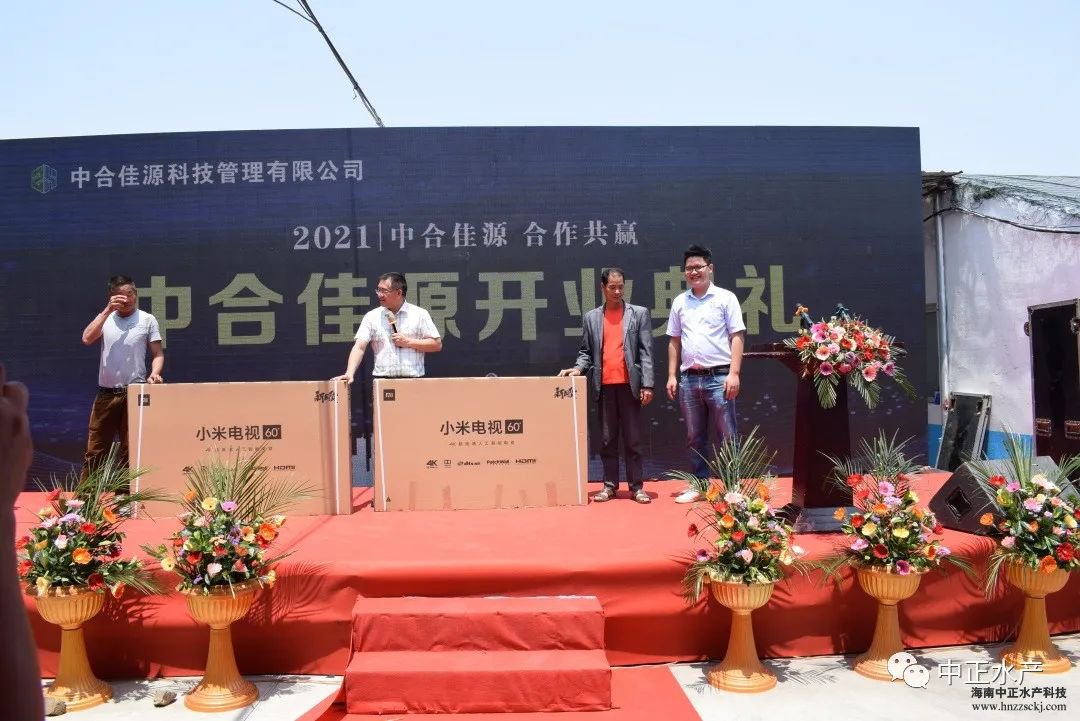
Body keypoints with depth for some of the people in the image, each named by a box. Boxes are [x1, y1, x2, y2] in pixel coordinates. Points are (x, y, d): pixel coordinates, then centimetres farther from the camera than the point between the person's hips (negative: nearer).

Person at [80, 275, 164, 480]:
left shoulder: (147, 319, 3)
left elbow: (158, 354, 2)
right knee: (95, 449, 6)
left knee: (130, 449, 4)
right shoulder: (105, 317, 9)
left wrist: (154, 373, -18)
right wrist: (108, 310, -10)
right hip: (106, 392, 2)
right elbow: (87, 339, -8)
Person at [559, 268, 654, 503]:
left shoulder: (639, 314, 5)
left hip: (630, 384, -2)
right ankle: (610, 485, 13)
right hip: (604, 386, 2)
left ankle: (636, 486, 9)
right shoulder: (591, 317, 11)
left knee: (633, 438, 2)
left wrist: (647, 384, -8)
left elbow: (646, 352, -1)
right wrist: (578, 368, -9)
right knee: (607, 439, 7)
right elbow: (586, 351, 12)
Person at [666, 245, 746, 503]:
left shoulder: (725, 298, 0)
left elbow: (737, 337, -3)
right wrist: (672, 376, 9)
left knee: (727, 436, 0)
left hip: (719, 376, -4)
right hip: (689, 378, 4)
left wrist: (734, 373, -12)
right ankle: (700, 485, 21)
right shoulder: (679, 302, 12)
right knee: (695, 437, 11)